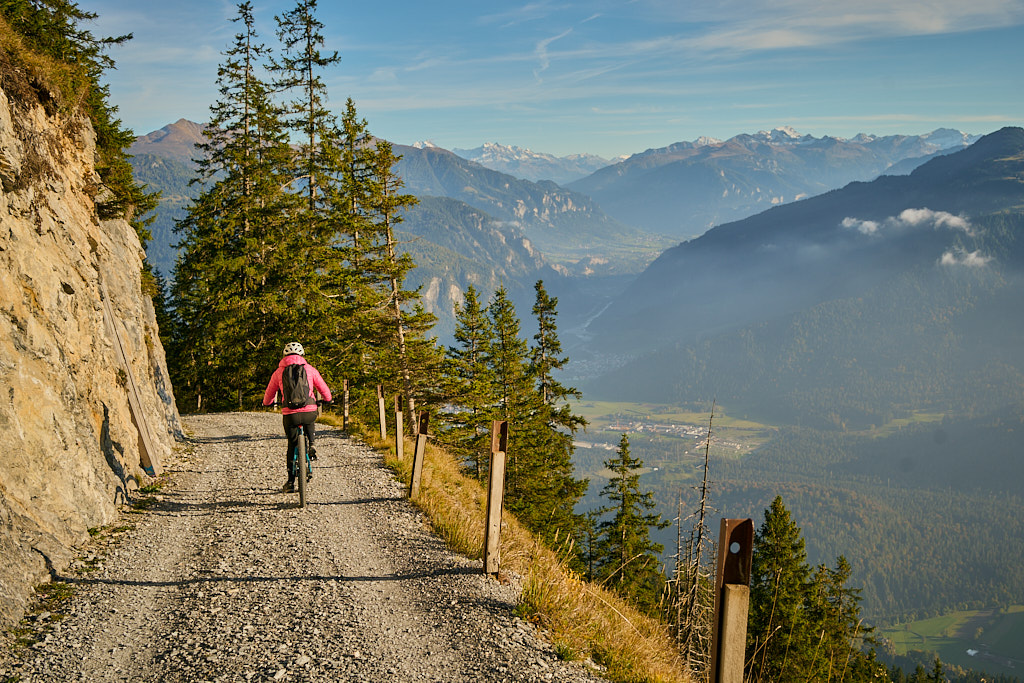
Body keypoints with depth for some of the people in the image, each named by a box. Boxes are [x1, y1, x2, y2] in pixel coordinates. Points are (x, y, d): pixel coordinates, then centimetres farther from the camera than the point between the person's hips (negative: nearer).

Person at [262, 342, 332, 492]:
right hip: (310, 411, 0)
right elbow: (324, 389, 15)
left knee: (292, 446, 16)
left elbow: (268, 394, 21)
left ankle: (290, 482, 17)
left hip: (290, 414, 0)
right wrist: (327, 400, 38)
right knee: (309, 423, 37)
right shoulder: (309, 369, 10)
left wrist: (268, 402, 45)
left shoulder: (279, 372, 11)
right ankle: (310, 447, 16)